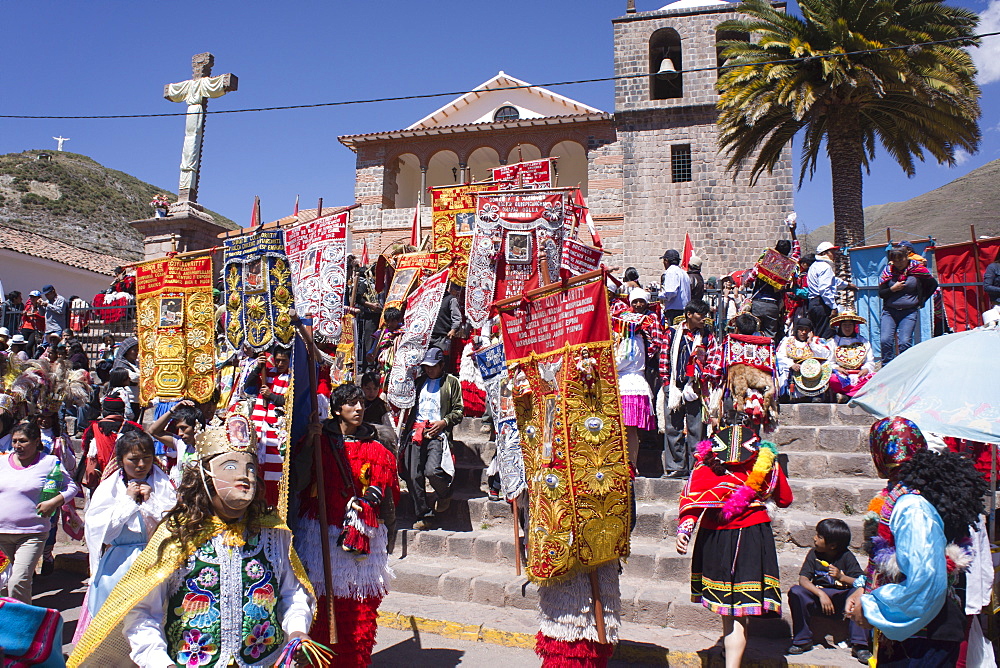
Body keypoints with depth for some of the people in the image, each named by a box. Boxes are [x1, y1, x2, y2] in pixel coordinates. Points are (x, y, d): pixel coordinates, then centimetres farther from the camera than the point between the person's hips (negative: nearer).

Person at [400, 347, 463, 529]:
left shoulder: (451, 382, 11)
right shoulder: (419, 382, 24)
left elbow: (458, 411, 7)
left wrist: (444, 422, -8)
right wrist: (406, 424, 15)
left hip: (438, 433, -4)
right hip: (415, 432, 5)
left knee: (432, 470, -23)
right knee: (413, 476, -5)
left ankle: (445, 494, 10)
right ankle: (423, 515, 9)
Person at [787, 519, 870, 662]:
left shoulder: (846, 557, -9)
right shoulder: (814, 554, -4)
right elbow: (803, 579, -14)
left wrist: (841, 577, -35)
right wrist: (821, 594, -29)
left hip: (841, 600, -1)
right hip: (818, 597, 2)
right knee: (796, 592, -26)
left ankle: (859, 645, -21)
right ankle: (802, 640, -11)